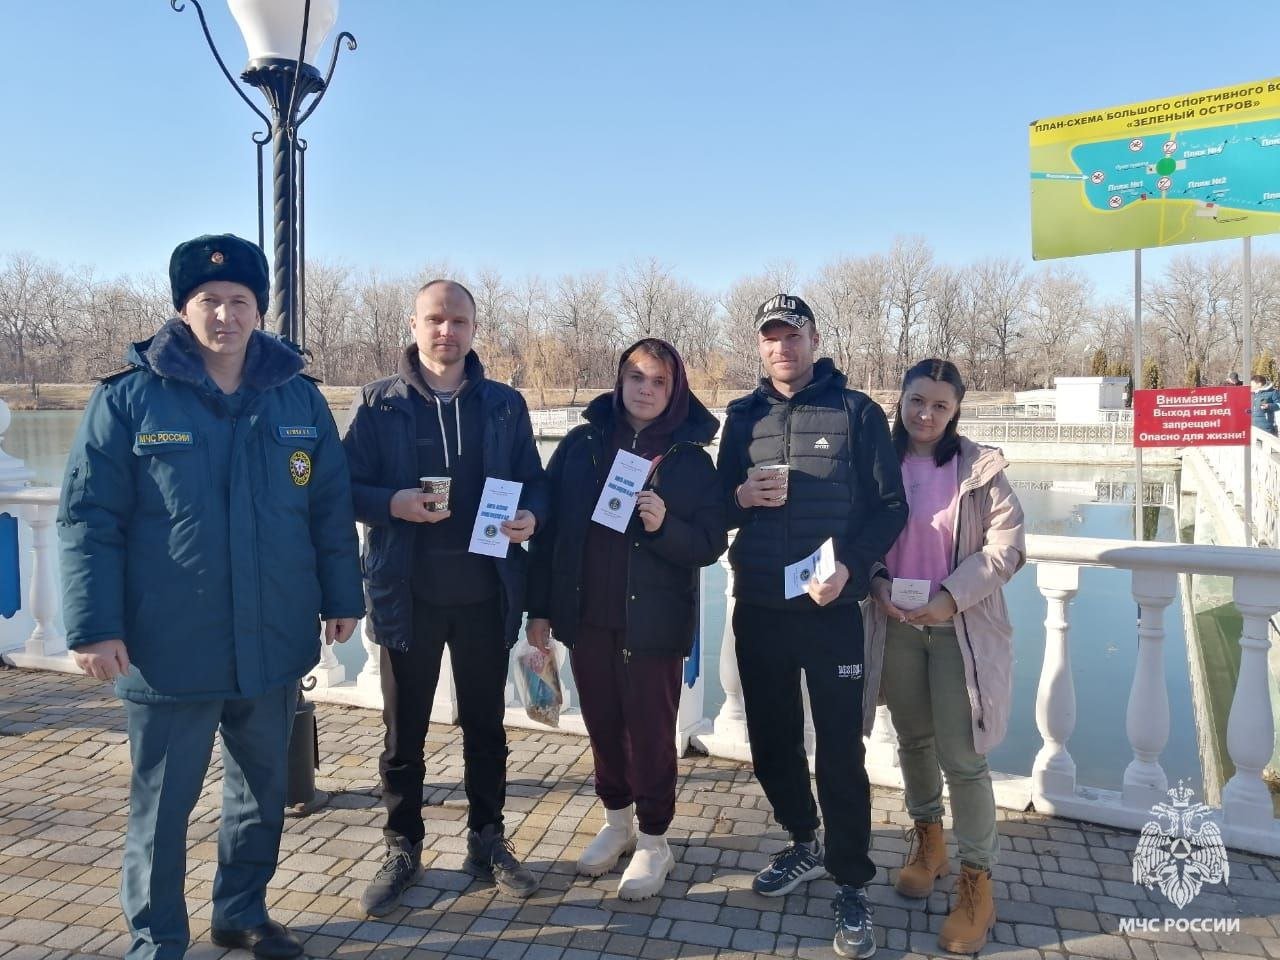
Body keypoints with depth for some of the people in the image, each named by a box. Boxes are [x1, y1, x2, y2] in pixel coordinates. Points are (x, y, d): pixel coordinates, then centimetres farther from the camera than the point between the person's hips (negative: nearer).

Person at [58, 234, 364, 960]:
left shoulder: (299, 397, 3)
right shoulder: (128, 398, -6)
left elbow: (331, 509, 7)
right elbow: (89, 518, -7)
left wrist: (342, 596, 7)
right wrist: (94, 625, -12)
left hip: (274, 643, 4)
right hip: (170, 648, -3)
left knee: (264, 791, 18)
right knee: (162, 806, 10)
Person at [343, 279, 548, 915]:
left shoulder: (505, 405, 5)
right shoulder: (378, 404, -1)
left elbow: (533, 481, 9)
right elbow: (347, 487, -2)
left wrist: (531, 515, -13)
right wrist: (394, 503, -22)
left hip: (486, 594, 2)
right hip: (408, 594, -1)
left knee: (485, 724, 15)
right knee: (403, 731, 11)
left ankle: (487, 840, 32)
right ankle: (402, 850, 30)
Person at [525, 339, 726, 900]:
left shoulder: (691, 459, -3)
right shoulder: (582, 444, 1)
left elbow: (711, 544, -4)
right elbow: (549, 526, 3)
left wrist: (664, 526, -23)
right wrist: (540, 607, 1)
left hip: (653, 621, -2)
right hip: (586, 615, 3)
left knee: (650, 731, 6)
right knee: (602, 725, 15)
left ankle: (653, 842, 24)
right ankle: (617, 821, 36)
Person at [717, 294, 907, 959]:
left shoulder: (856, 412, -1)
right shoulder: (743, 417, 9)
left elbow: (890, 506, -3)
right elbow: (719, 508, 13)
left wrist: (851, 565, -17)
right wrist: (742, 496, -10)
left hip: (832, 611, -4)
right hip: (758, 610, 4)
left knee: (839, 749, 0)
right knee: (772, 739, 14)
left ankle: (851, 886, 17)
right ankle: (803, 844, 37)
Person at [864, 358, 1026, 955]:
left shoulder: (981, 466, -5)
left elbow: (1007, 544, -9)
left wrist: (951, 597, -19)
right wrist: (877, 583, -13)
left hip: (962, 628, -3)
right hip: (896, 625, 3)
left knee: (963, 758, -2)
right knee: (913, 739, 18)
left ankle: (976, 886, 14)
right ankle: (926, 839, 41)